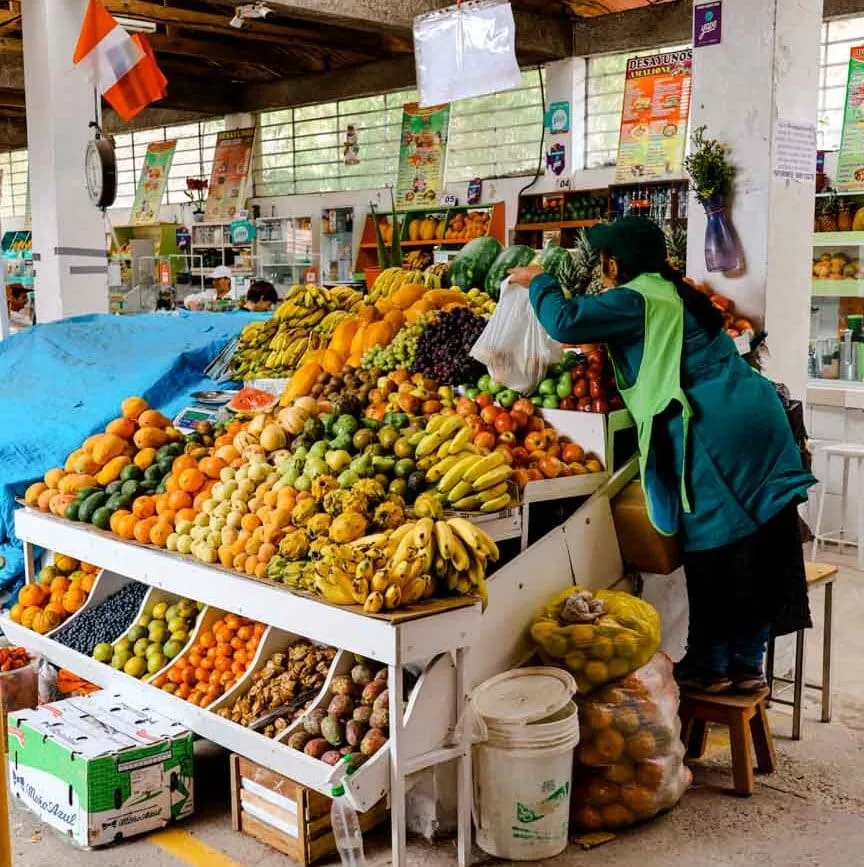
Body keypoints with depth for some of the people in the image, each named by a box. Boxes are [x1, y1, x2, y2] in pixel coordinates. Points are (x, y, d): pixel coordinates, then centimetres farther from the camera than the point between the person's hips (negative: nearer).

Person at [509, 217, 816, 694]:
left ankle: (708, 665, 14)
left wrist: (538, 283, 6)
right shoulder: (674, 294, 21)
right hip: (758, 419, 9)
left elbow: (566, 322, -12)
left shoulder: (634, 300, -5)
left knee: (713, 551, 2)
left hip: (714, 432, -9)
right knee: (758, 550, 10)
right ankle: (748, 663, 21)